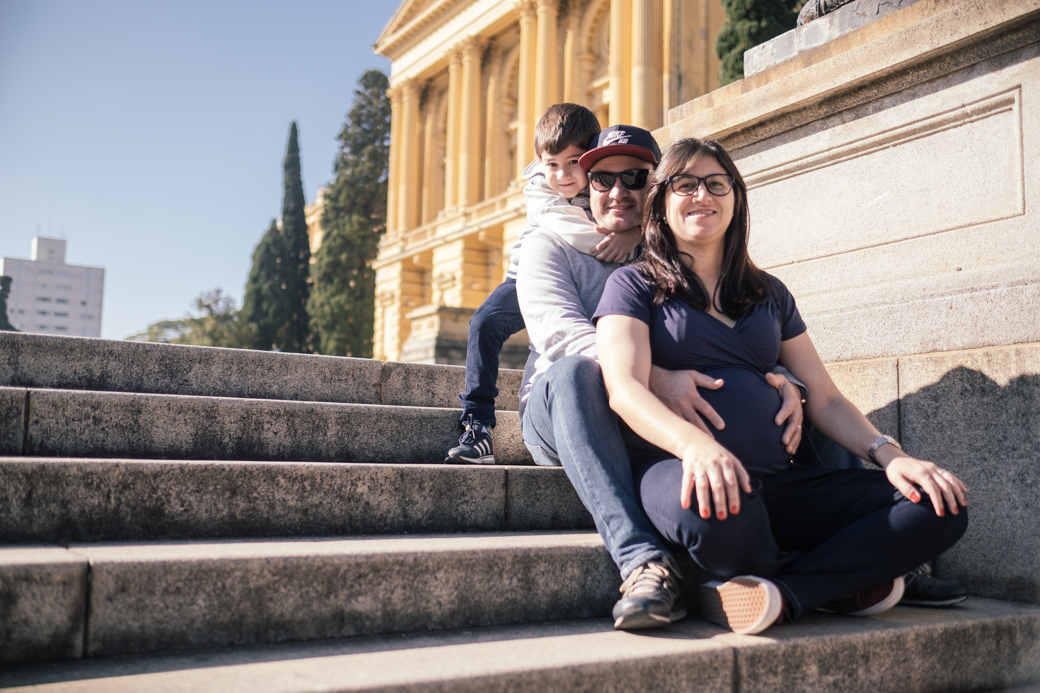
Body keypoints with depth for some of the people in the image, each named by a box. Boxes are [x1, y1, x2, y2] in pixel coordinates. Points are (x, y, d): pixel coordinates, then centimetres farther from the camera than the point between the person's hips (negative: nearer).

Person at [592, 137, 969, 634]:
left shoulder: (769, 293, 23)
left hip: (777, 481, 5)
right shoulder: (634, 285, 9)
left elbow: (824, 397, 18)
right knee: (718, 512, -41)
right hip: (674, 468, -4)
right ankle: (837, 582, -10)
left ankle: (780, 592, -21)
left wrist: (888, 455, -2)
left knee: (941, 508, -13)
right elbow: (624, 388, -9)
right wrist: (695, 443, -30)